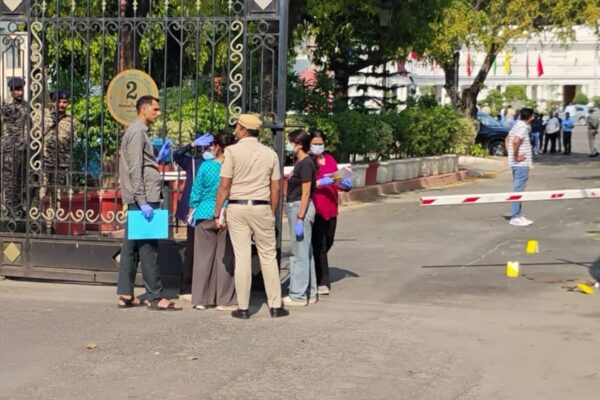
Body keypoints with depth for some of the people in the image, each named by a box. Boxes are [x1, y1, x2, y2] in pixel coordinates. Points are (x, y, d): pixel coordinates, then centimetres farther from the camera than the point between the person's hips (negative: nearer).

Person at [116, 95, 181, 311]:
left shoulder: (139, 131, 20)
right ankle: (155, 296, -6)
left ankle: (125, 295, 12)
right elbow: (135, 169, -18)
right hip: (143, 198, -10)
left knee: (132, 245, 9)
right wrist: (143, 202, -21)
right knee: (148, 247, -8)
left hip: (137, 199, 10)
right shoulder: (137, 132, -11)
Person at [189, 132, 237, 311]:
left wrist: (192, 210, 15)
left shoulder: (206, 165, -4)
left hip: (205, 215, 1)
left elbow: (196, 191, 2)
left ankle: (201, 299, 11)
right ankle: (224, 300, 7)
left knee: (204, 257, 7)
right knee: (224, 258, 4)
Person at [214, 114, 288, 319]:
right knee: (269, 256, 8)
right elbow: (275, 189, 7)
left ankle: (243, 308, 5)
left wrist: (217, 213, -1)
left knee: (242, 257, 1)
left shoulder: (232, 151, -5)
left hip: (237, 208, -2)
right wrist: (272, 214, 17)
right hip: (262, 208, 2)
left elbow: (224, 185, -8)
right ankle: (275, 305, 9)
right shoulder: (270, 153, 6)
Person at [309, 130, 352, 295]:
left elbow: (336, 182, 18)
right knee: (319, 246, -7)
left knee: (328, 243, 14)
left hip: (331, 209, 7)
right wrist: (320, 183, -26)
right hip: (315, 209, -7)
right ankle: (323, 282, -2)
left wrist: (345, 185, -2)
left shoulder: (330, 159, 14)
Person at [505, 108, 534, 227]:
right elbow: (516, 141, -32)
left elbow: (507, 139, 23)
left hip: (518, 164, 10)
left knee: (518, 189, 14)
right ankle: (515, 217, -4)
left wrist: (510, 154, 16)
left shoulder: (517, 126, 13)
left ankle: (519, 215, 21)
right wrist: (516, 156, -21)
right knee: (518, 190, -6)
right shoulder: (523, 128, -16)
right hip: (521, 164, -10)